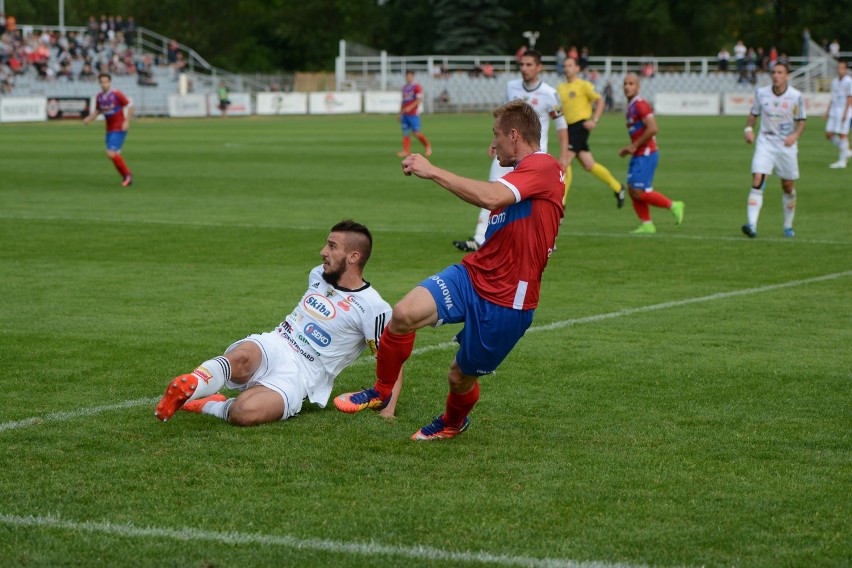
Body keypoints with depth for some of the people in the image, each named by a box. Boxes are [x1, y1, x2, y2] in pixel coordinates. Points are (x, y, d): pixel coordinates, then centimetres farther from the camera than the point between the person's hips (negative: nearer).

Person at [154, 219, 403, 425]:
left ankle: (209, 405, -13)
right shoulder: (318, 275, 15)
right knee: (242, 357, -38)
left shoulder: (373, 308, -6)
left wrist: (389, 409, -12)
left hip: (299, 375, -5)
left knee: (246, 412, -37)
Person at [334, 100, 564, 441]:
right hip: (472, 274, 8)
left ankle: (453, 423, 42)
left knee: (462, 376, 7)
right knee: (405, 313, -19)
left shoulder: (544, 167, -15)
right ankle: (381, 391, 2)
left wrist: (432, 171, -25)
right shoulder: (521, 173, 19)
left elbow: (491, 198, -30)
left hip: (507, 301, -8)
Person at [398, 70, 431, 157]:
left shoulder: (417, 87, -4)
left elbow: (419, 100, -13)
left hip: (413, 114, -6)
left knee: (416, 132, -8)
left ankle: (427, 145, 12)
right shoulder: (404, 87, 17)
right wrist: (400, 113, 20)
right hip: (405, 114, 6)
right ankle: (406, 151, -2)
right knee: (405, 133, 0)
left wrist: (410, 107, -23)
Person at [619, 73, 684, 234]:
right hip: (638, 155, 10)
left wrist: (634, 145, -17)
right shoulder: (631, 106, 16)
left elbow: (652, 129, -24)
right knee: (632, 190, 4)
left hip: (646, 154, -10)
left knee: (640, 193, -11)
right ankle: (647, 225, 8)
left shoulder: (640, 104, -15)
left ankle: (673, 206, 2)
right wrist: (629, 148, 14)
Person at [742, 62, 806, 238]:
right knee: (757, 182, -17)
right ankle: (752, 225, -24)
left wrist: (795, 135, -18)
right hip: (765, 143, 0)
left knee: (788, 187, 8)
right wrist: (749, 128, -7)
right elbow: (754, 114, 12)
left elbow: (801, 120, 0)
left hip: (786, 145, 0)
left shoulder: (796, 96, -6)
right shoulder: (761, 93, -1)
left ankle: (788, 226, 28)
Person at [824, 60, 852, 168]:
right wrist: (827, 112, 17)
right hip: (834, 111, 7)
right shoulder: (834, 81, 14)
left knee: (842, 135, -6)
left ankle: (842, 161, -1)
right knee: (829, 134, 2)